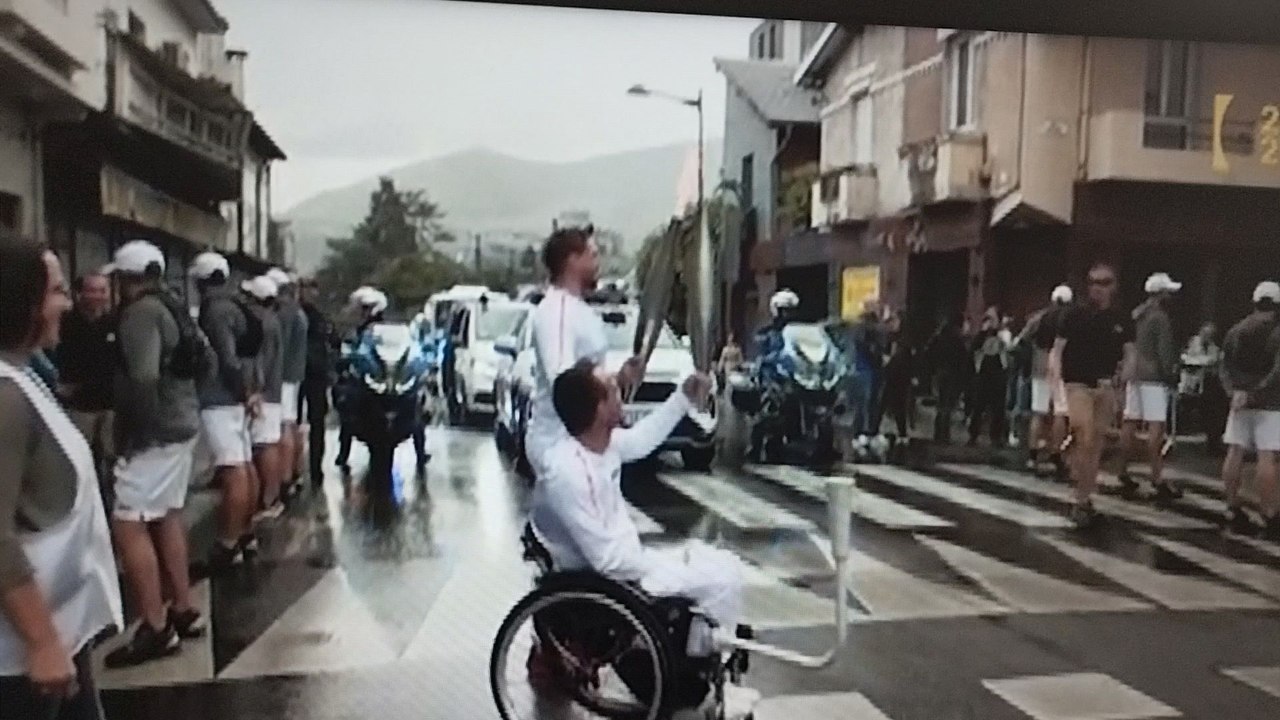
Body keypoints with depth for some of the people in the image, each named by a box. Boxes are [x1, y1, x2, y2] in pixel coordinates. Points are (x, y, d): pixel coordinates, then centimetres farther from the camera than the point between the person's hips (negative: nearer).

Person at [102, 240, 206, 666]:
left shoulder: (142, 312, -16)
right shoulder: (172, 308, 13)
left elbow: (143, 377, -26)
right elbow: (202, 354, 20)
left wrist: (134, 431, -16)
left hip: (155, 433, -10)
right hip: (181, 422, 10)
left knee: (129, 526, -6)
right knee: (168, 517, 17)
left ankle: (155, 628, -3)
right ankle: (183, 610, 25)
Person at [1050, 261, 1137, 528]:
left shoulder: (1122, 319, 5)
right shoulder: (1075, 315, -4)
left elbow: (1130, 353, 7)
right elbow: (1057, 348, -4)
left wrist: (1125, 373, -14)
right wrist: (1055, 368, -24)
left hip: (1106, 388, 4)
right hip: (1078, 384, -4)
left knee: (1095, 446, 10)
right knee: (1085, 441, -17)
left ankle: (1085, 500, 22)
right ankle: (1081, 502, -7)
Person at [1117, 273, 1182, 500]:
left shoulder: (1135, 315, 14)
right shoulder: (1160, 317, -10)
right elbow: (1165, 351, -13)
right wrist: (1170, 375, -5)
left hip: (1133, 375, 8)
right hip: (1154, 378, -8)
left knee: (1129, 424, 8)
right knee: (1156, 426, -7)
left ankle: (1124, 473, 11)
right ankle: (1157, 477, -8)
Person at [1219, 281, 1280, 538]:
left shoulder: (1235, 331, 11)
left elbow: (1225, 368, 7)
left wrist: (1235, 391, -4)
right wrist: (1255, 393, -14)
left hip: (1240, 401, 5)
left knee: (1235, 454, 6)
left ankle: (1233, 511, 9)